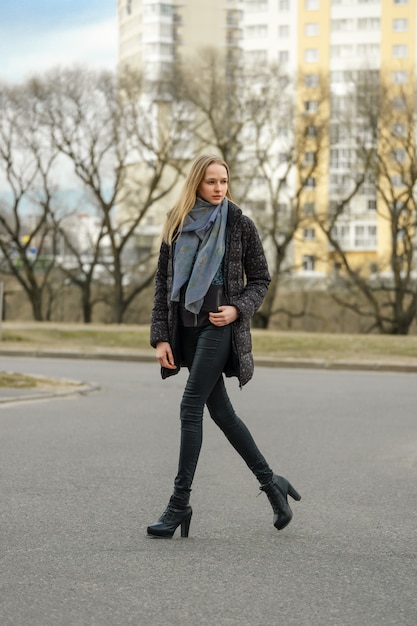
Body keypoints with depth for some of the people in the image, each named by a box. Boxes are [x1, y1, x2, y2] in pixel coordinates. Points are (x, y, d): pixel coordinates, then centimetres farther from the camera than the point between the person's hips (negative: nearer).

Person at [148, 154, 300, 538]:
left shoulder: (240, 224, -1)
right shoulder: (178, 224, 8)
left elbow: (261, 279, 5)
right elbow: (163, 282, 8)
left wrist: (239, 308, -14)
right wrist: (160, 336, 1)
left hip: (220, 325, -5)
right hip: (186, 326, 5)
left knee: (191, 407, -11)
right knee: (220, 410, 8)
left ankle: (180, 503, -6)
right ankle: (270, 483, 22)